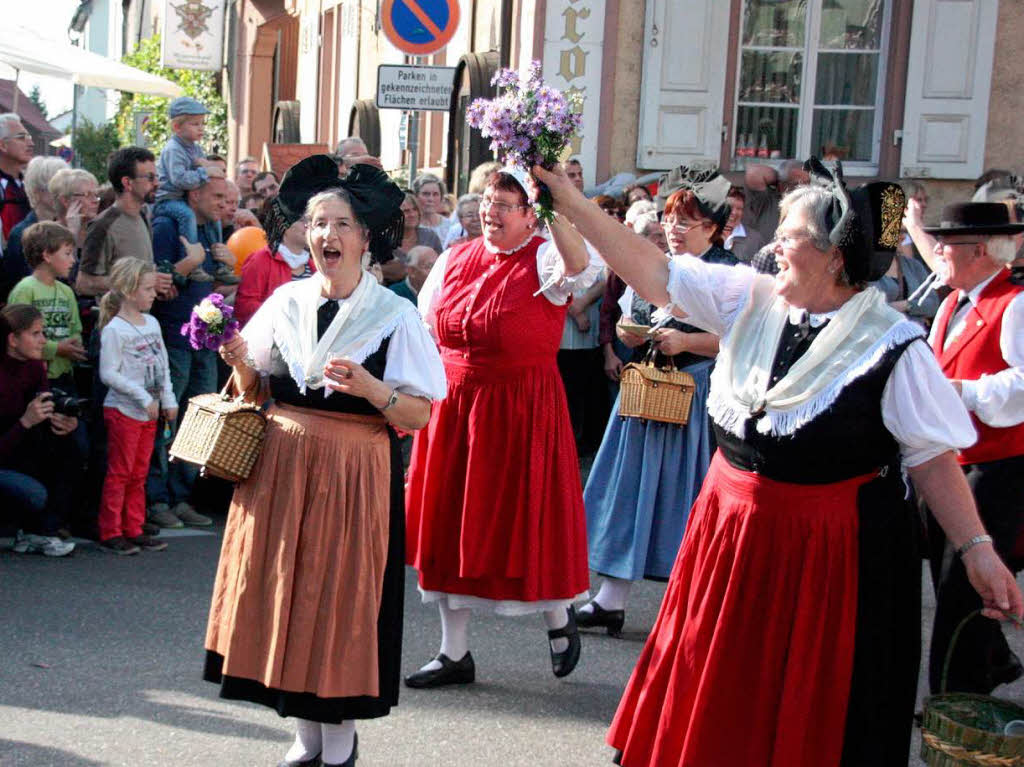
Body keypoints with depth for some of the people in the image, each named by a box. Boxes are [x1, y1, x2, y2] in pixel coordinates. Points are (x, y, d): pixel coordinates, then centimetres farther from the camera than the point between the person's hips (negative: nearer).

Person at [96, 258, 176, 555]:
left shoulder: (152, 323, 9)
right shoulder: (114, 329, -14)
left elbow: (163, 364, 16)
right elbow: (108, 373, -18)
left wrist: (168, 400, 10)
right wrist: (143, 397, -19)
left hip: (149, 412, 7)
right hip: (123, 410, -7)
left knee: (138, 474, 12)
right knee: (119, 473, -2)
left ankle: (134, 530, 19)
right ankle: (110, 533, 6)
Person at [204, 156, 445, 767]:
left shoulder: (395, 315, -6)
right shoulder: (286, 301, 6)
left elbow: (420, 416, -8)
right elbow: (252, 391, 13)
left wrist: (370, 389, -24)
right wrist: (240, 364, -7)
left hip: (354, 475, -4)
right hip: (281, 469, 4)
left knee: (343, 599, 2)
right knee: (283, 590, 8)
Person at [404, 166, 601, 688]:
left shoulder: (543, 261, -8)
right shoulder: (454, 260, 8)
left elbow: (580, 267, -32)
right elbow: (427, 332, 13)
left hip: (521, 408, -5)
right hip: (452, 406, 5)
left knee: (522, 520, 2)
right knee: (450, 525, 9)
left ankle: (558, 617, 31)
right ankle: (454, 652, 21)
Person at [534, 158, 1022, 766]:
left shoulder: (892, 345, -13)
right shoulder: (749, 299, 0)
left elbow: (932, 456, -10)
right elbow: (655, 274, 1)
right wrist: (574, 204, -3)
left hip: (834, 546, -5)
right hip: (733, 526, 5)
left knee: (810, 711, 8)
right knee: (718, 699, 15)